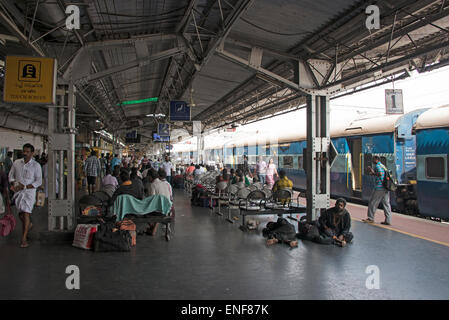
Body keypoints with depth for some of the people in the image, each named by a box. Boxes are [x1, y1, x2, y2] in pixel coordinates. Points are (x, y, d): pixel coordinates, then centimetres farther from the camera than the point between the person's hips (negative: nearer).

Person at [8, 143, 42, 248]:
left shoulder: (36, 166, -7)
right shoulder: (16, 163, 3)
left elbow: (39, 182, -8)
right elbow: (11, 176, 11)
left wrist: (24, 187, -17)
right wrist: (14, 184, -10)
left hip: (29, 192, -4)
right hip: (18, 192, 4)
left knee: (26, 214, -10)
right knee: (21, 214, 13)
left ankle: (24, 238, -4)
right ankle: (29, 225, 44)